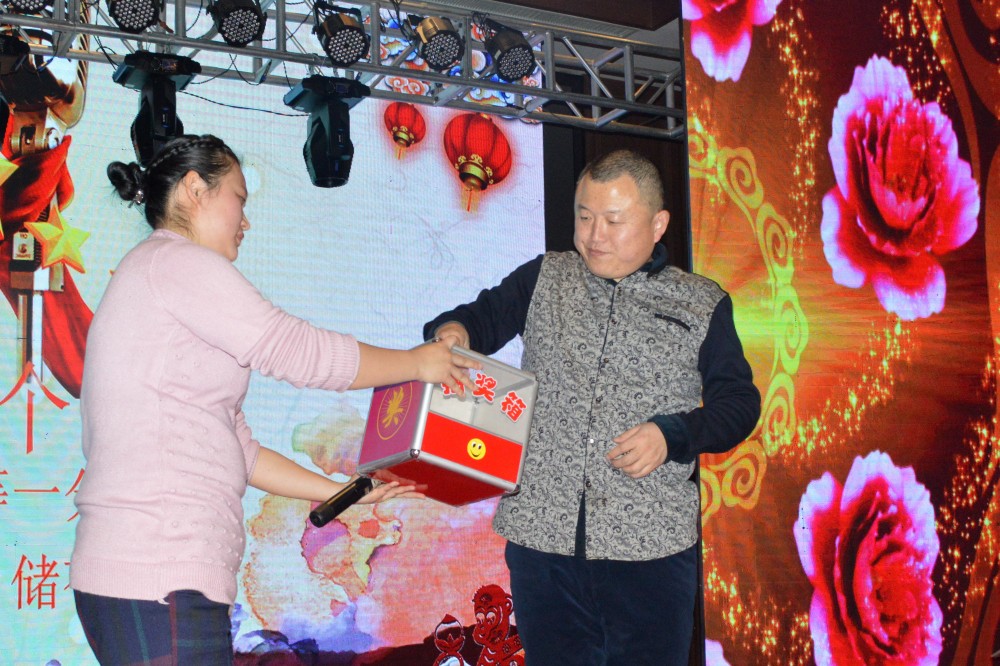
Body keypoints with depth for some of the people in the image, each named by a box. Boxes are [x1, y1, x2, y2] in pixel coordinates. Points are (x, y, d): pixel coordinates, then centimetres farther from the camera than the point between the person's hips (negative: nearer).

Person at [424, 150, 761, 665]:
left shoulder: (702, 305, 8)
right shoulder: (544, 279, 13)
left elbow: (739, 401, 7)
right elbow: (481, 317, 14)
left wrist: (671, 434, -10)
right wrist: (454, 331, -10)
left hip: (651, 545, -1)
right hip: (542, 532, 2)